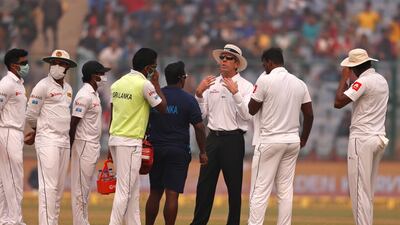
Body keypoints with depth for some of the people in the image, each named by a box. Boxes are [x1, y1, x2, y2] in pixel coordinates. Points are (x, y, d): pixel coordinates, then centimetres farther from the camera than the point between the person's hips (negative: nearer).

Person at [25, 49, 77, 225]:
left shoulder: (68, 89, 16)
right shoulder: (43, 86, -6)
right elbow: (31, 116, -4)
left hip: (64, 142, 7)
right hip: (48, 142, -7)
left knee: (59, 187, 7)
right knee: (49, 186, -12)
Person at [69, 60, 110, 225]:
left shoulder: (94, 94, 15)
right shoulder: (84, 96, -16)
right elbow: (74, 122, -18)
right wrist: (70, 147, -17)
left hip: (93, 146, 10)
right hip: (84, 144, -10)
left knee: (85, 187, 12)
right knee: (81, 187, -6)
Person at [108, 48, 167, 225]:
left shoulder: (117, 84, 11)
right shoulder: (145, 84, -12)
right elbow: (162, 107, -3)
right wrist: (156, 84, 6)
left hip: (114, 139, 8)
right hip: (130, 142, -8)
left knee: (132, 190, 14)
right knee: (124, 190, -8)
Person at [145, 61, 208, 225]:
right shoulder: (188, 100, -7)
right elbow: (199, 127, -7)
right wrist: (202, 152, 0)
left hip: (155, 149, 4)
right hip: (178, 152, -4)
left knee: (155, 193, 13)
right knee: (172, 194, -6)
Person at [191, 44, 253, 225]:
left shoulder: (245, 86, -1)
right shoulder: (211, 84, 12)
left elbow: (247, 115, -13)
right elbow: (201, 114, 10)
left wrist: (235, 93, -22)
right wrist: (199, 93, -5)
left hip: (233, 140, -4)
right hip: (213, 138, 4)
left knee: (234, 186, 2)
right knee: (204, 185, 4)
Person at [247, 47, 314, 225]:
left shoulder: (265, 81, -9)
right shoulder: (299, 83, 6)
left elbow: (251, 110, -3)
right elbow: (309, 114, 8)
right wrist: (304, 139, 19)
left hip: (270, 141, -5)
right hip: (292, 140, 5)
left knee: (260, 190, -4)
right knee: (286, 190, 8)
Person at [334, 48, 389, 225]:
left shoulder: (363, 81, -14)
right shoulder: (382, 80, 13)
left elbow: (338, 103, -16)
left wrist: (344, 78, -6)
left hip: (362, 139, -9)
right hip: (379, 138, 9)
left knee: (359, 189, -8)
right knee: (368, 190, 13)